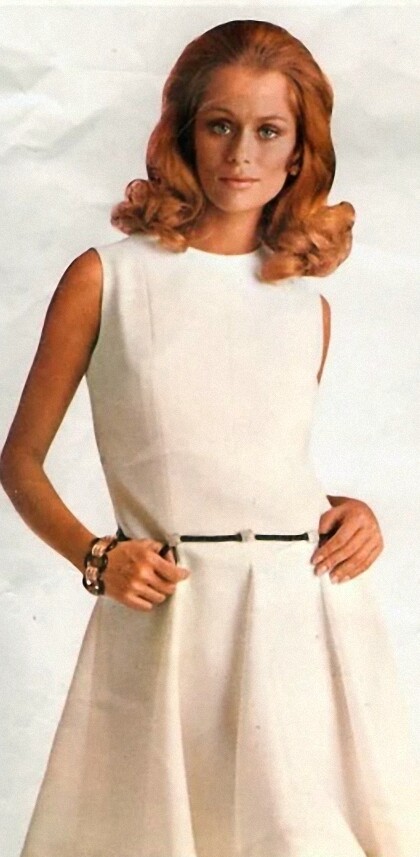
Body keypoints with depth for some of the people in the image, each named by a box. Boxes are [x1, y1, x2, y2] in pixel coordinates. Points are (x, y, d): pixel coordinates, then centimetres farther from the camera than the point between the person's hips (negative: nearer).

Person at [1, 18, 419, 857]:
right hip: (168, 621, -2)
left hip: (311, 616, 3)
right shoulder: (106, 278, 2)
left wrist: (353, 512, 4)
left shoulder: (307, 306, 12)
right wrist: (95, 557, -9)